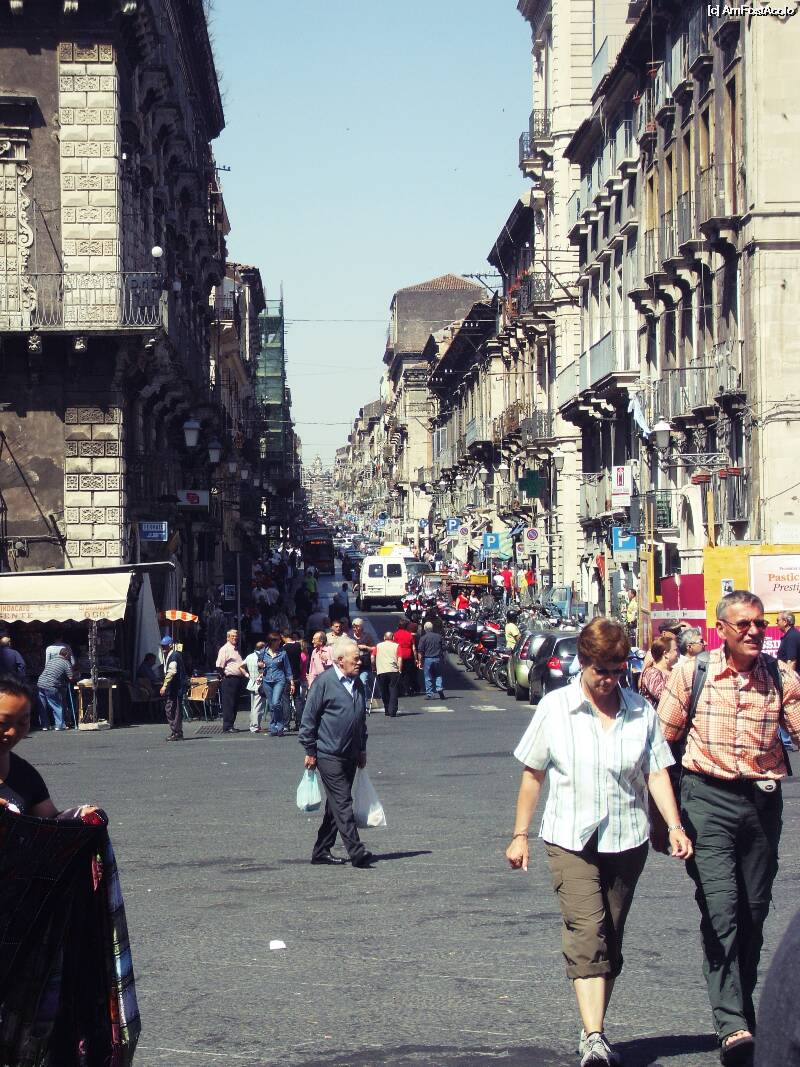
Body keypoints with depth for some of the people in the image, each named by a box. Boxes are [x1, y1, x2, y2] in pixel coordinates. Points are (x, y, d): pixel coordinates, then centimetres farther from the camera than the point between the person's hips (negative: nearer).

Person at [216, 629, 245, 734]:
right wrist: (225, 675, -9)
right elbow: (219, 666, -13)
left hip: (238, 679, 9)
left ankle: (231, 725, 16)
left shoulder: (237, 649, 19)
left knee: (235, 704, 11)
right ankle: (227, 727, -9)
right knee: (228, 704, -9)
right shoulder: (225, 649, -7)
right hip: (229, 679, -9)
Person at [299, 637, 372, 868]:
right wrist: (310, 751, -8)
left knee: (336, 805, 11)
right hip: (329, 755, -8)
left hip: (350, 754, 8)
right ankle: (356, 853, -13)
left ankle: (321, 851, 19)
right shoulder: (324, 682, -10)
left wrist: (362, 749, 21)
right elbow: (309, 718, -8)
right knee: (342, 804, -10)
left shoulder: (357, 683, 12)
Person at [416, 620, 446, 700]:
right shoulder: (439, 636, 5)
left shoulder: (423, 638, -6)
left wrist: (419, 661, -2)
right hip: (438, 659, 3)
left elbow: (420, 651, -8)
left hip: (427, 659, -3)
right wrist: (443, 659, 18)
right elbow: (443, 649, 10)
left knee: (428, 677, 4)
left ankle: (430, 694, 4)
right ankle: (440, 688, -6)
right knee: (438, 675, 15)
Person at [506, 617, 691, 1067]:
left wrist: (675, 825, -12)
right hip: (571, 840, -2)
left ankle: (596, 1029, 22)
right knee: (587, 933, -16)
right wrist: (520, 835, 5)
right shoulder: (555, 707, -1)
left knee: (610, 939, 9)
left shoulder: (642, 710, 4)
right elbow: (533, 775, 5)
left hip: (627, 840, 3)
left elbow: (657, 772, 2)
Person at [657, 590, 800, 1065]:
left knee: (754, 913, 10)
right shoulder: (692, 674, -1)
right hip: (709, 798, -2)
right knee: (721, 910, -13)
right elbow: (662, 742, 5)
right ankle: (732, 1024, -18)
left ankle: (741, 1006, 27)